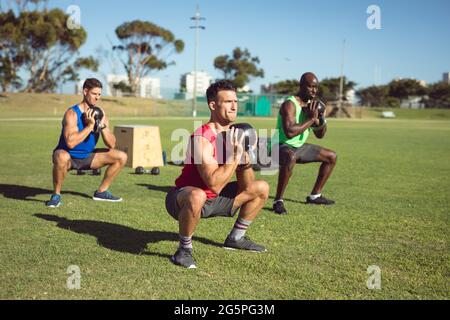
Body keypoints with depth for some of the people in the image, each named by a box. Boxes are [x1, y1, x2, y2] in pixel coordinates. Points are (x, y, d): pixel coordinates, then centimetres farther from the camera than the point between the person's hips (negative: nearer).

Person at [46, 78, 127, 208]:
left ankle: (101, 192, 13)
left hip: (87, 157, 6)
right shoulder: (72, 113, -21)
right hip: (69, 156, -6)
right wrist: (90, 126, -31)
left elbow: (111, 144, -7)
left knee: (121, 157, 0)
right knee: (62, 157, -42)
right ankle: (56, 195, -18)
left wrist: (102, 125, -20)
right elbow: (70, 143, -36)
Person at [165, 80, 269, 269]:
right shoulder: (202, 139, -26)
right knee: (197, 197, -44)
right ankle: (185, 249, -17)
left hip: (214, 199, 8)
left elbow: (246, 186, 0)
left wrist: (245, 159, -17)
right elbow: (215, 185, -35)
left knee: (261, 189, 12)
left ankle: (235, 238, 25)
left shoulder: (235, 135, -1)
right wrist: (235, 156, -30)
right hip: (183, 198, -8)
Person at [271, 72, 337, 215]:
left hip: (299, 147, 9)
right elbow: (289, 132, -37)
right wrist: (311, 119, -28)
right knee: (291, 157, -43)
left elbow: (320, 135, 10)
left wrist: (320, 119, -11)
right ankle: (278, 201, -31)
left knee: (331, 157, 14)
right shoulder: (290, 104, -22)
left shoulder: (312, 104, 4)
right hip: (282, 146, -9)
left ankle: (315, 196, 22)